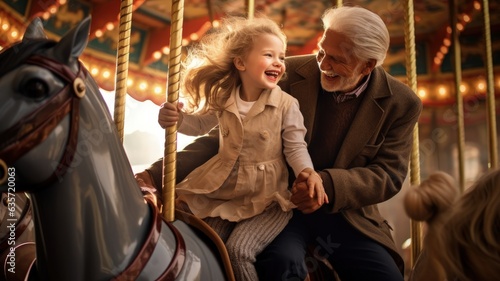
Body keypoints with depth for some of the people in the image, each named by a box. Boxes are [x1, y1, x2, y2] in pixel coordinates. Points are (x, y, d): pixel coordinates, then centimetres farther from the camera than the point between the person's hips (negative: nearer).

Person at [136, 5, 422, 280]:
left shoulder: (402, 103, -5)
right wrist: (156, 174, -19)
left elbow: (390, 174, -7)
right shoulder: (289, 74, -9)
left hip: (345, 214, 3)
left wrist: (329, 186, -28)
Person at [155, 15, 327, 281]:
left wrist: (307, 172, -26)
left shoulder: (286, 104, -9)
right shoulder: (223, 100, 1)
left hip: (267, 198, -4)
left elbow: (295, 146, -6)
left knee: (238, 250, -19)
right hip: (224, 194, 4)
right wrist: (176, 118, -6)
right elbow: (199, 124, 15)